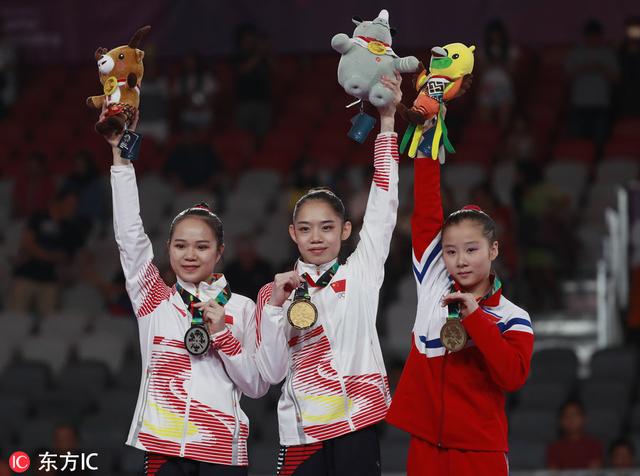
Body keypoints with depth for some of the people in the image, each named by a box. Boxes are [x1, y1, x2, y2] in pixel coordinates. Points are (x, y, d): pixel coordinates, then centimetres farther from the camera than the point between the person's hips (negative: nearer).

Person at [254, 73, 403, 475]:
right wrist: (276, 307, -11)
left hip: (357, 423, -1)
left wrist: (387, 121, -4)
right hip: (303, 429, 1)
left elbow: (384, 205, 1)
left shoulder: (360, 273, 6)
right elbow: (272, 372, 1)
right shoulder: (274, 292, 8)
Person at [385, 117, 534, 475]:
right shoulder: (433, 286, 5)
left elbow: (512, 376, -17)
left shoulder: (512, 318, -1)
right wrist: (427, 148, -3)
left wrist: (475, 318, -18)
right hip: (425, 446, 2)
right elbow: (426, 214, 3)